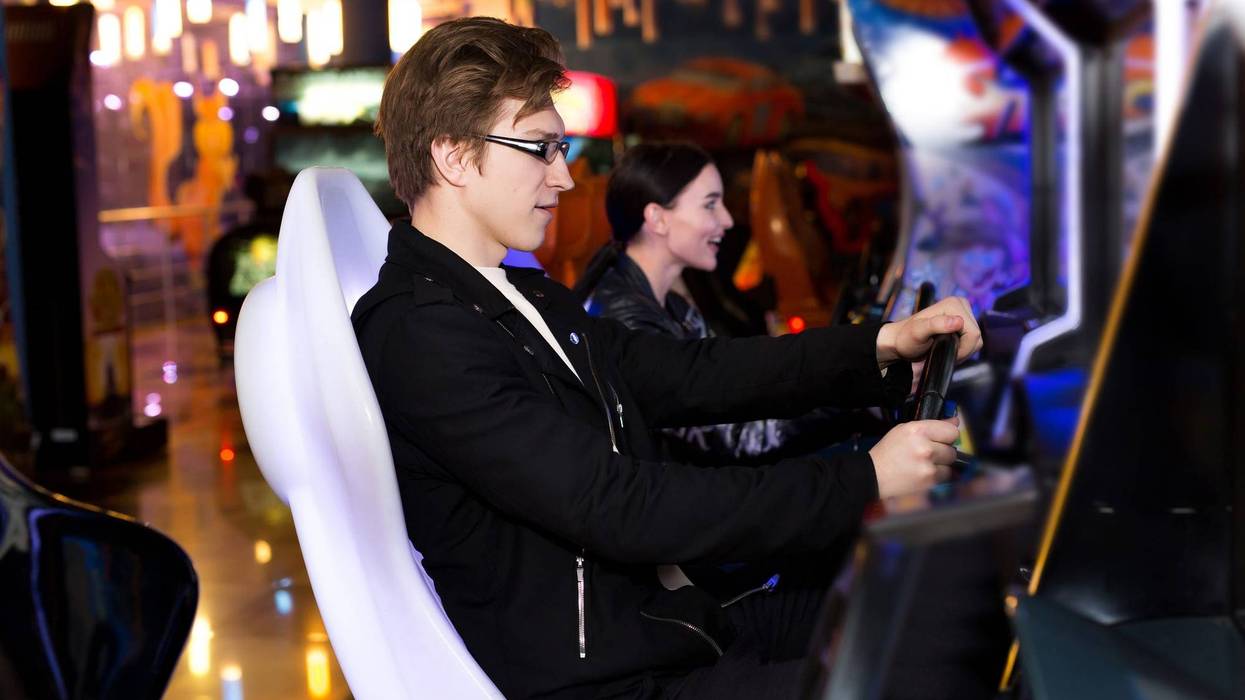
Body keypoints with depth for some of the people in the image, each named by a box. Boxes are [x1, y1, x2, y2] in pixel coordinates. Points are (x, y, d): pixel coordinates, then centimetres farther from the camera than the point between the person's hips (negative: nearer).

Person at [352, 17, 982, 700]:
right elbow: (620, 508, -25)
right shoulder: (418, 335, -20)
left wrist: (884, 346, -2)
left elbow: (690, 377, 8)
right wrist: (865, 480, -20)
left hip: (654, 629, 9)